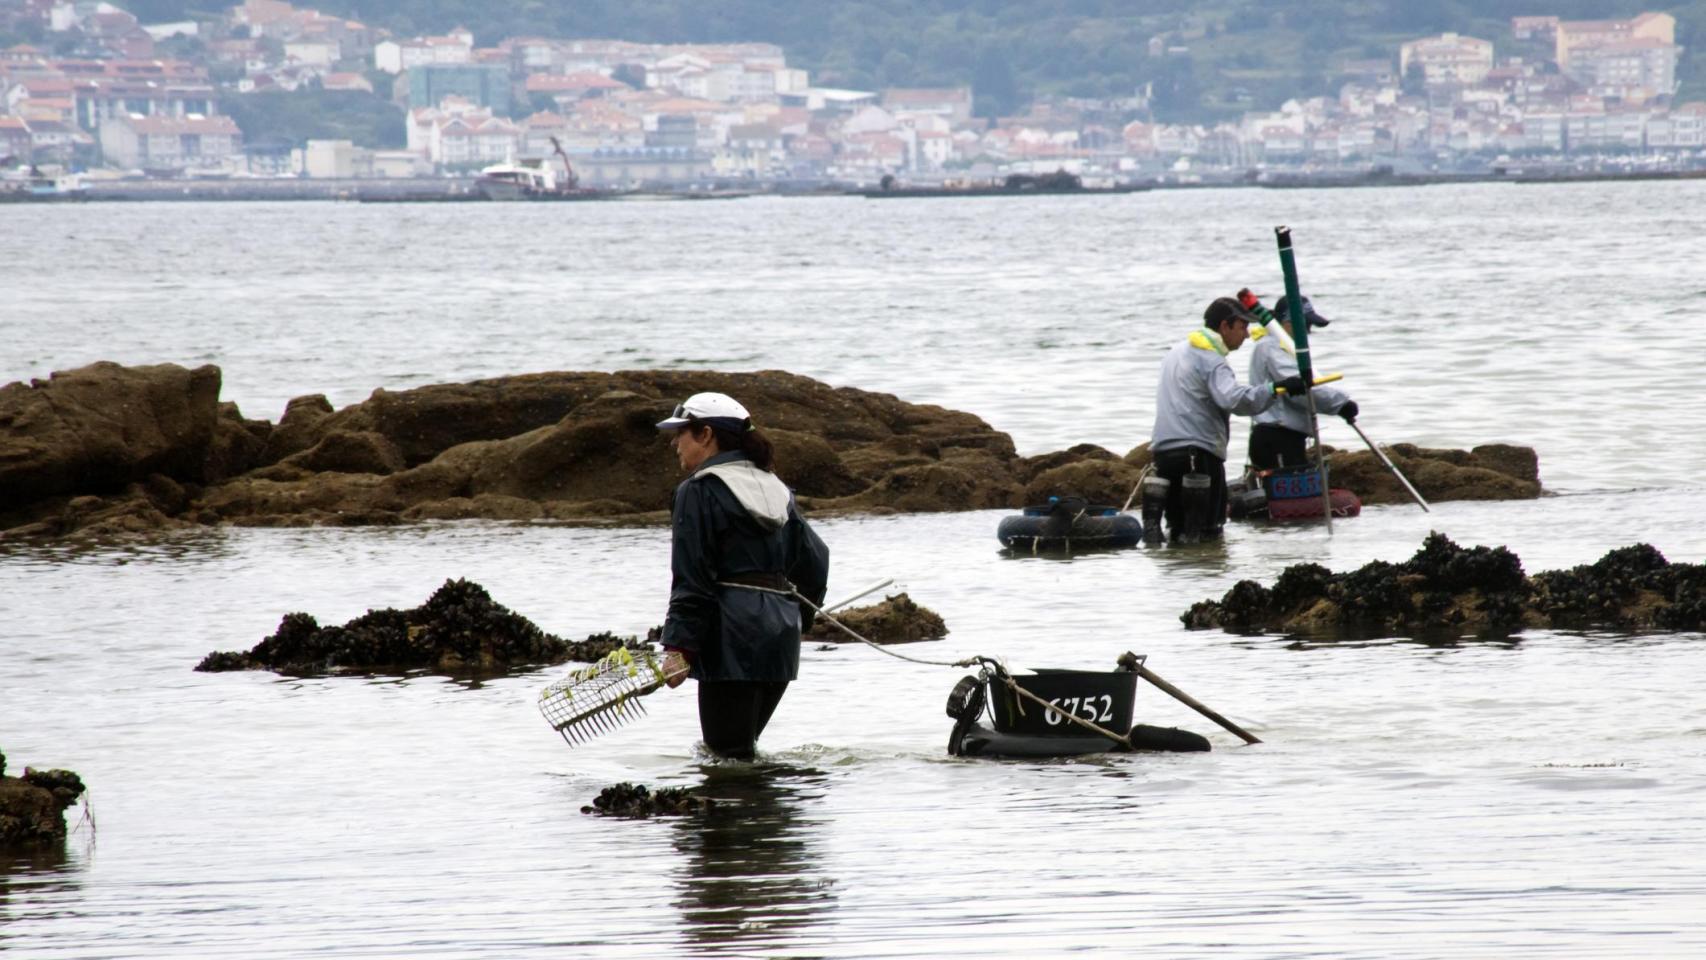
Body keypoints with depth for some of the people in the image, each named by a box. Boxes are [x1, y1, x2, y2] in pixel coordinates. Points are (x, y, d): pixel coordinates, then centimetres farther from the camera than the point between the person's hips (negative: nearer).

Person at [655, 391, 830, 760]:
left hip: (732, 632, -8)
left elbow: (690, 580, -13)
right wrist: (796, 621, 27)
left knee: (727, 755, -8)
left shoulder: (699, 491, -6)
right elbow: (815, 561, 19)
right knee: (740, 748, 17)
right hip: (781, 633, 8)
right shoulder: (774, 489, 17)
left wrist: (678, 646, -14)